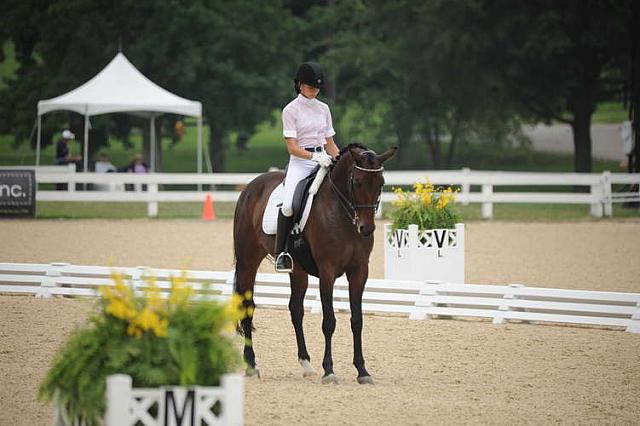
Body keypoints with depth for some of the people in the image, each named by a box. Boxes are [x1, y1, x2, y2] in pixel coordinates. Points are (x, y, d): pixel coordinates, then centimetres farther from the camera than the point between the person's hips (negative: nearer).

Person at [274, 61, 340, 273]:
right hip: (300, 162, -5)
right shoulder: (291, 110, -1)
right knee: (288, 204, -26)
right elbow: (292, 147, -8)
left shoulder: (323, 109, 14)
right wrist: (313, 156, -23)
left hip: (323, 159, 5)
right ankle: (280, 253, -15)